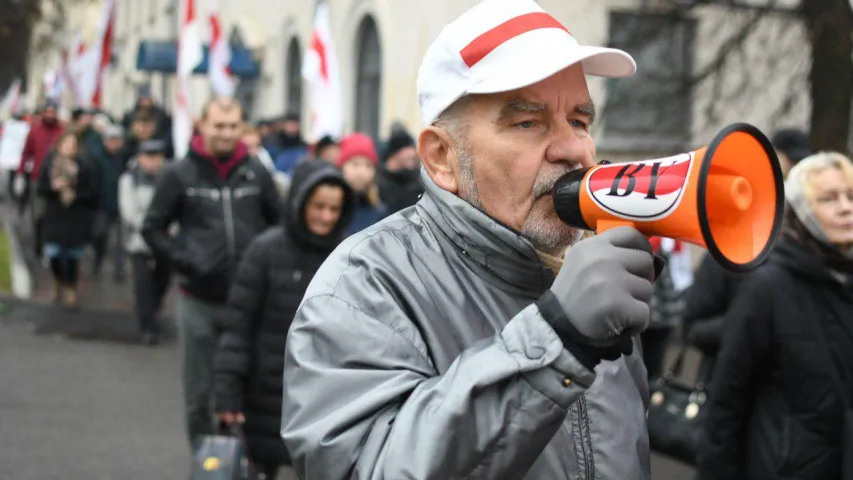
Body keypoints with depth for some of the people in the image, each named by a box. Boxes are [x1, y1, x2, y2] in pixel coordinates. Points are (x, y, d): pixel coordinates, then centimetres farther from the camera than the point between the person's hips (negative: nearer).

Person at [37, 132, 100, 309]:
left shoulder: (85, 167, -6)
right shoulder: (49, 165, 1)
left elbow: (92, 193, -6)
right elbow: (41, 189, 4)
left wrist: (75, 195, -18)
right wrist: (53, 187, -15)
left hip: (77, 220, -2)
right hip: (54, 218, 2)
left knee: (73, 257, 4)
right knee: (54, 255, 1)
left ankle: (71, 290, 21)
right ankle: (58, 284, 29)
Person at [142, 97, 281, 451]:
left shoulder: (257, 174, 2)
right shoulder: (180, 175, -2)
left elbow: (278, 223, 13)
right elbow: (153, 228, 2)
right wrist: (184, 260, -9)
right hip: (198, 302, 0)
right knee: (199, 391, 9)